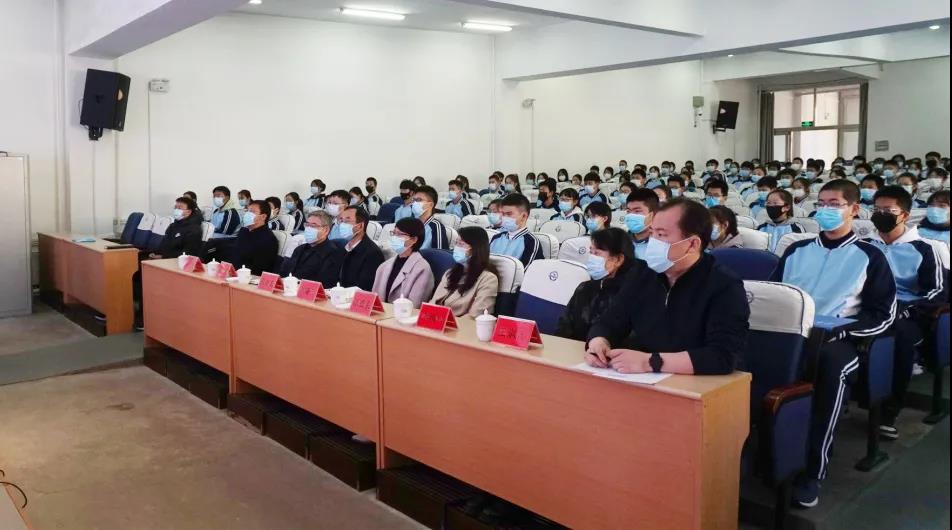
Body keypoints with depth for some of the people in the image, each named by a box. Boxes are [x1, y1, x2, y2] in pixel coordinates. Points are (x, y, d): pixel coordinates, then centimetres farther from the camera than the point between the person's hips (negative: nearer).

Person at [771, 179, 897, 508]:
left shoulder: (869, 257, 12)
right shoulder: (797, 250, 22)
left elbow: (882, 314, 5)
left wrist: (839, 330, -12)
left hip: (838, 339, -2)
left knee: (831, 362, -40)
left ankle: (812, 470, -30)